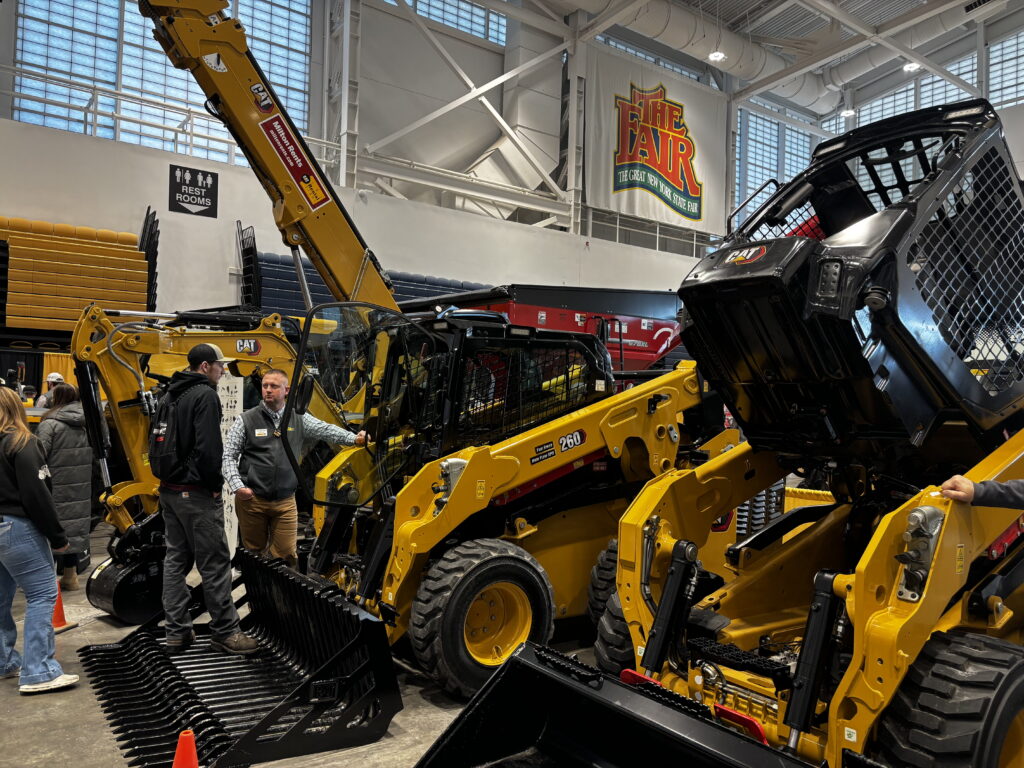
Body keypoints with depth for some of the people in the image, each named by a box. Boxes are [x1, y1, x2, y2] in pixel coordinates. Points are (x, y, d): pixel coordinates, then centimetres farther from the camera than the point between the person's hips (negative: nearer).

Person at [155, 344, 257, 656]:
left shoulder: (168, 397, 15)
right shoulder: (205, 395, -14)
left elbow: (154, 445, 18)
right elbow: (208, 448, -23)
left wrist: (167, 477, 18)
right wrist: (214, 483, -10)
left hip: (169, 490, 10)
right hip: (196, 493, -9)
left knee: (175, 560, 12)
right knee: (215, 563, -3)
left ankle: (177, 632, 18)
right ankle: (225, 632, 4)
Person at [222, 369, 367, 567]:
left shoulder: (299, 419, 7)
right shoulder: (246, 420, 0)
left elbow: (326, 430, -2)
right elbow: (229, 456, 1)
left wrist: (354, 438, -19)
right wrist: (237, 487, -11)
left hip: (286, 501, 1)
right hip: (251, 499, -1)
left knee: (286, 557, 1)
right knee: (254, 554, 9)